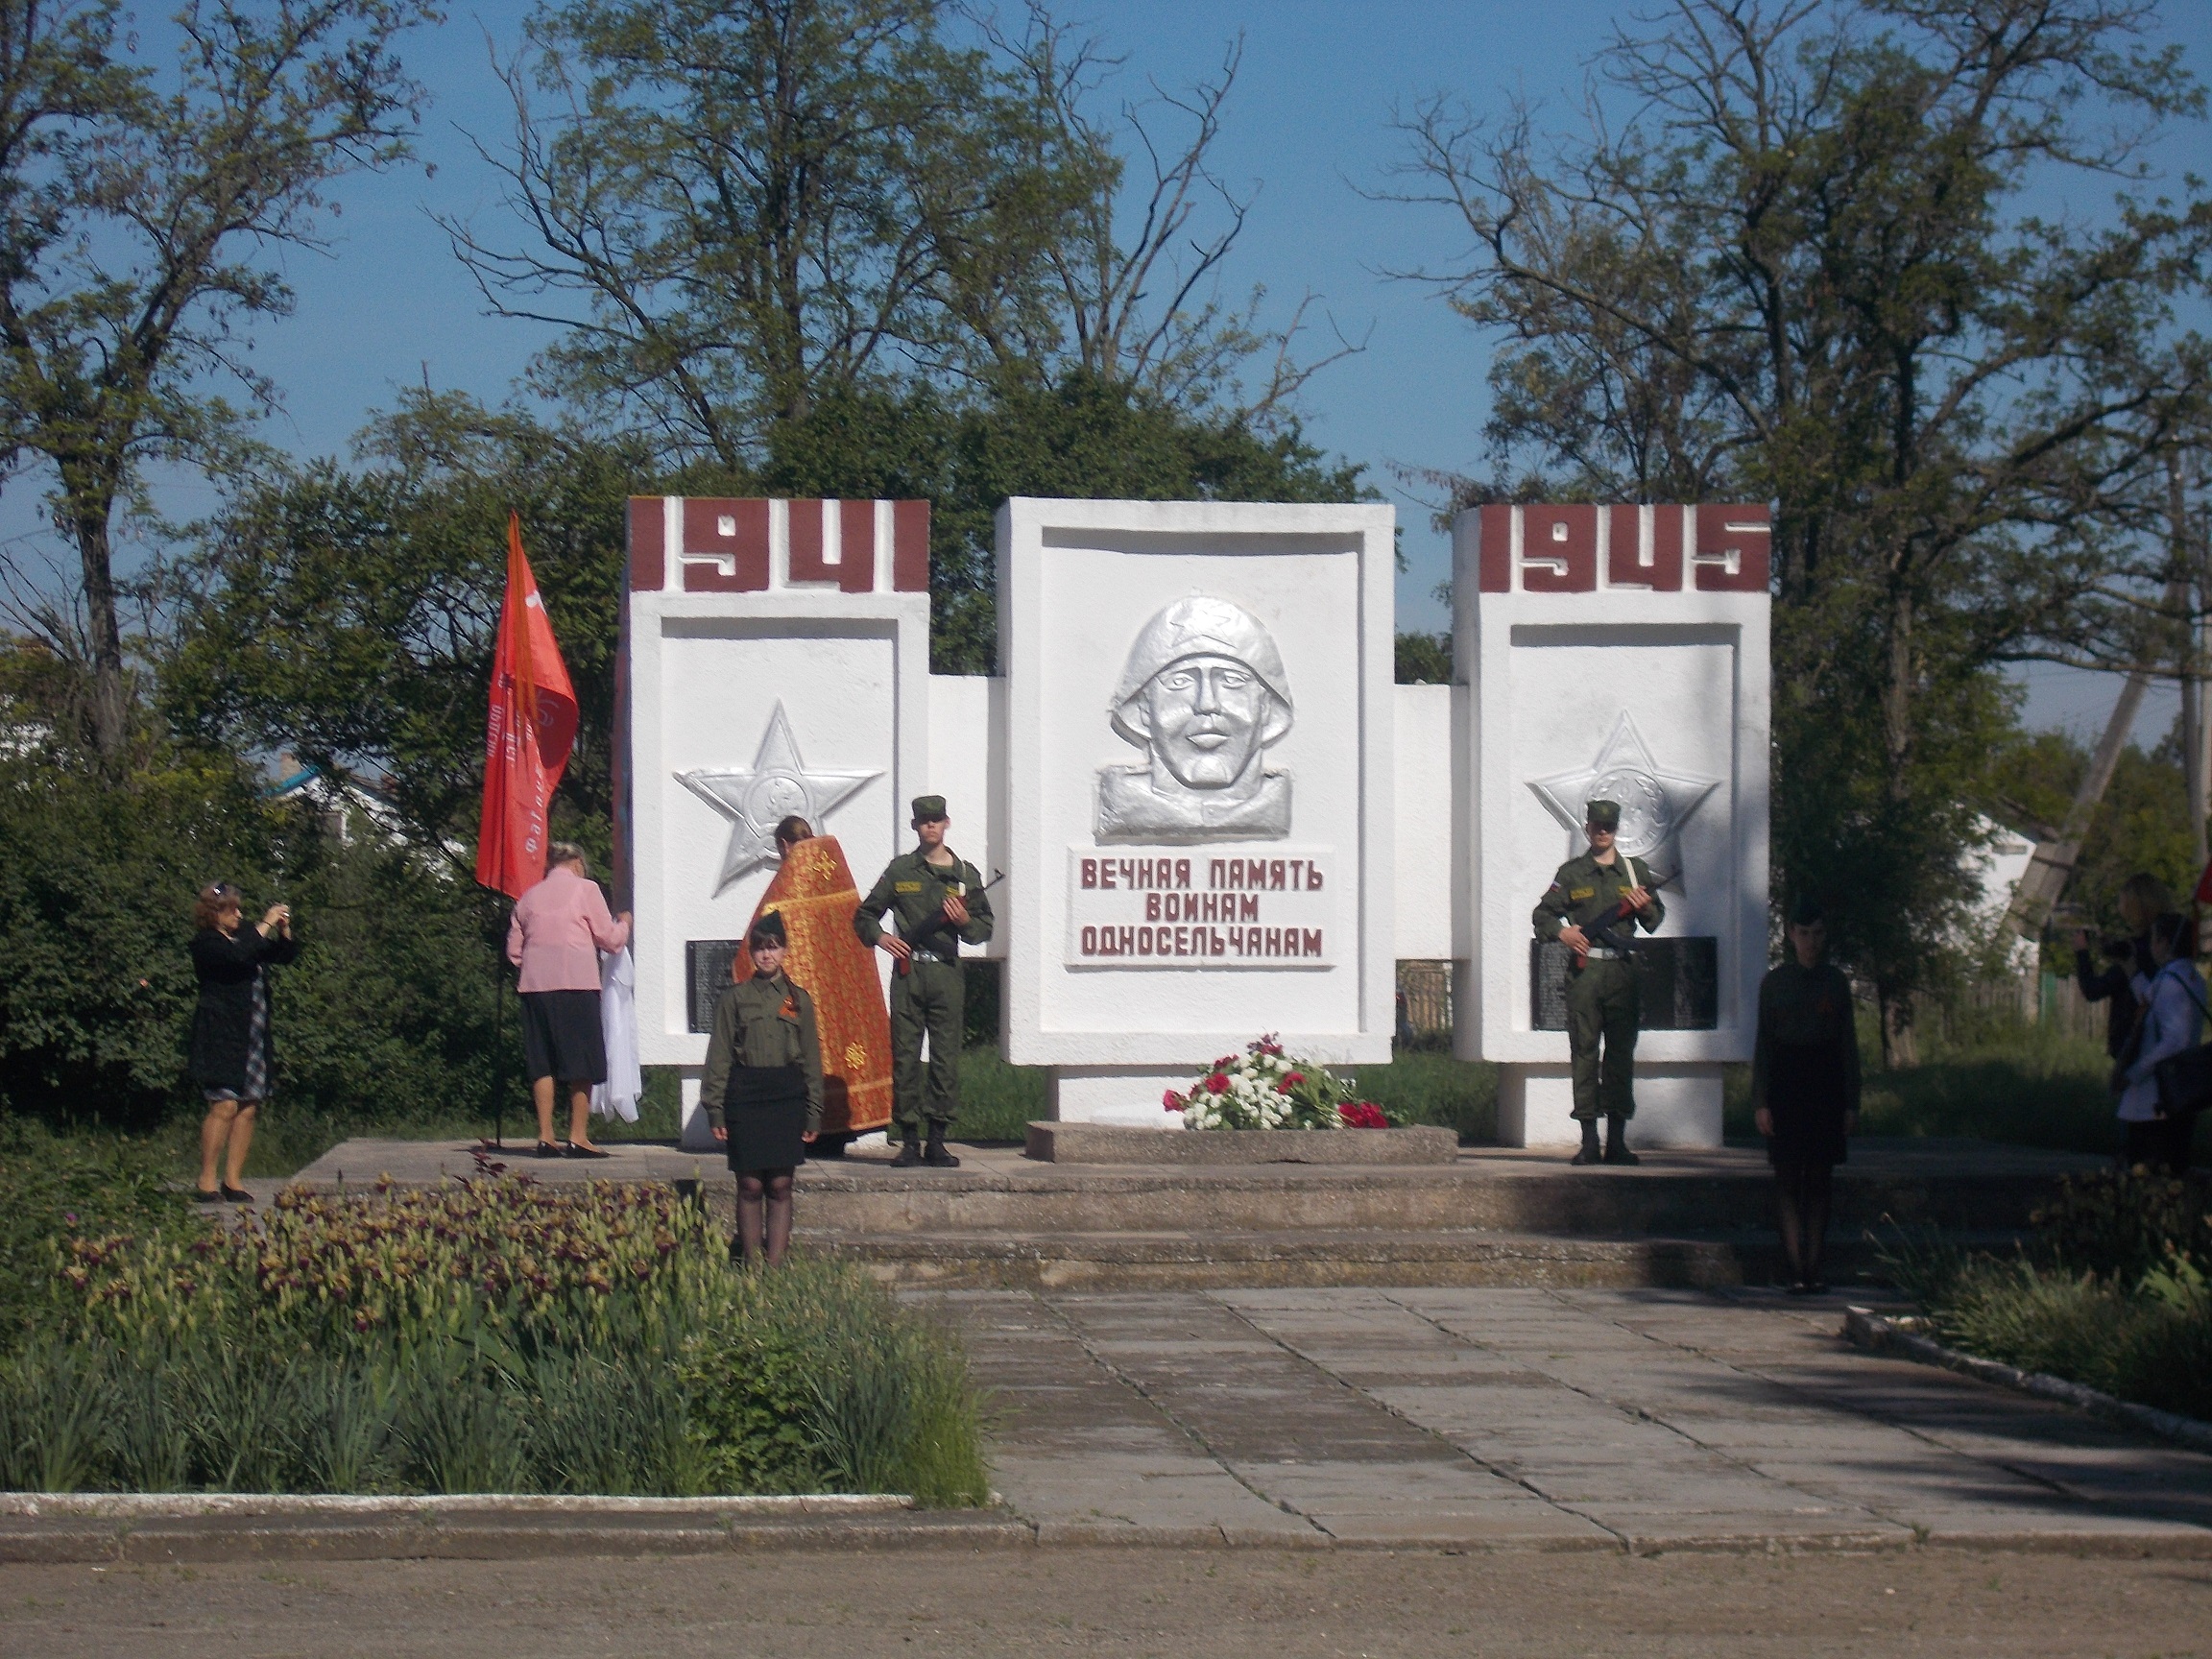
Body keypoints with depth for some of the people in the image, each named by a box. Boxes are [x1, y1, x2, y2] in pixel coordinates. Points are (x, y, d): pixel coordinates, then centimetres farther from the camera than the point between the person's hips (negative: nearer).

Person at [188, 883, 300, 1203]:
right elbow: (237, 956, -24)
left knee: (249, 1108, 3)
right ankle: (206, 1182, -8)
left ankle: (233, 1181, 8)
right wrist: (266, 925, -16)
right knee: (225, 1106, -13)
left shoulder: (243, 938, 18)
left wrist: (284, 929, 7)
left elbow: (286, 954, 26)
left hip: (253, 1039, 8)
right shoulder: (206, 943, -4)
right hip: (221, 1039, -8)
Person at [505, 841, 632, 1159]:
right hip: (576, 982, -4)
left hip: (535, 986, 4)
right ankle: (578, 1137, -4)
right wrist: (624, 924, 24)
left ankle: (545, 1137, 2)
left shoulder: (529, 897, 15)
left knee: (542, 1065, 6)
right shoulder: (585, 889, 3)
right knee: (582, 1064, 0)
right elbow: (610, 939, 4)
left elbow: (514, 950, 17)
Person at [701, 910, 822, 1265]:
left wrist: (813, 1114, 7)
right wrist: (715, 1110, -3)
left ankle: (775, 1264, 3)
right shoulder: (734, 999, 6)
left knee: (780, 1186, 0)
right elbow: (719, 1057, 5)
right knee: (750, 1185, -1)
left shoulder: (799, 999, 10)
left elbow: (811, 1059, 12)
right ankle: (751, 1264, 4)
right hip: (745, 1096, -1)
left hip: (787, 1096, 1)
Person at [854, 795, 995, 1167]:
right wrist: (880, 937, -5)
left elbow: (985, 928, 13)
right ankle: (909, 1141, 3)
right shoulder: (899, 870, 9)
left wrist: (965, 921, -7)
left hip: (947, 973, 1)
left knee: (946, 1056, -1)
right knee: (905, 1055, -2)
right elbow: (864, 916, 14)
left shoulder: (965, 874, 11)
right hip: (908, 972, -1)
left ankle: (937, 1140, 5)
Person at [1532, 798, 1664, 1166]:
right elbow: (1542, 914, 11)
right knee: (1584, 1052, -3)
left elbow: (1656, 921, 18)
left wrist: (1645, 907, -4)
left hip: (1623, 971, 1)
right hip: (1584, 968, -1)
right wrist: (1562, 932, -8)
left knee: (1622, 1053, 1)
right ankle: (1589, 1141, 0)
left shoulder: (1636, 871, 14)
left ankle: (1617, 1141, 5)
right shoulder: (1571, 873, 10)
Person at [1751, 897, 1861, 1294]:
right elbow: (1763, 1043, 4)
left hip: (1825, 1085, 2)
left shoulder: (1835, 981, 8)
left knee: (1819, 1181, 2)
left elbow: (1848, 1043, 9)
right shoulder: (1774, 981, 4)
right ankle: (1796, 1271, -7)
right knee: (1788, 1179, -5)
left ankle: (1814, 1268, 5)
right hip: (1785, 1085, -2)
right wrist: (1760, 1101, -4)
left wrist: (1851, 1103, 4)